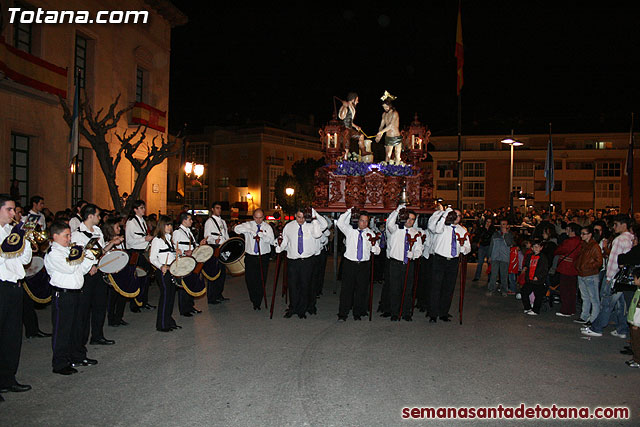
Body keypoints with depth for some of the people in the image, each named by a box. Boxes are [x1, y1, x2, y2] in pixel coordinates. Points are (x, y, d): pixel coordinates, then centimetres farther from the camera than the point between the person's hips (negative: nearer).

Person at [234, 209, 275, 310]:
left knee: (261, 280, 2)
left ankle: (258, 302, 17)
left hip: (263, 257, 0)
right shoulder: (248, 225, 3)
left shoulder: (267, 227, 3)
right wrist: (249, 230, -25)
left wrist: (261, 234, -24)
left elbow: (272, 241, -9)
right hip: (250, 257, 1)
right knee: (249, 279, 3)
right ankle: (253, 300, 27)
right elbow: (236, 228, -14)